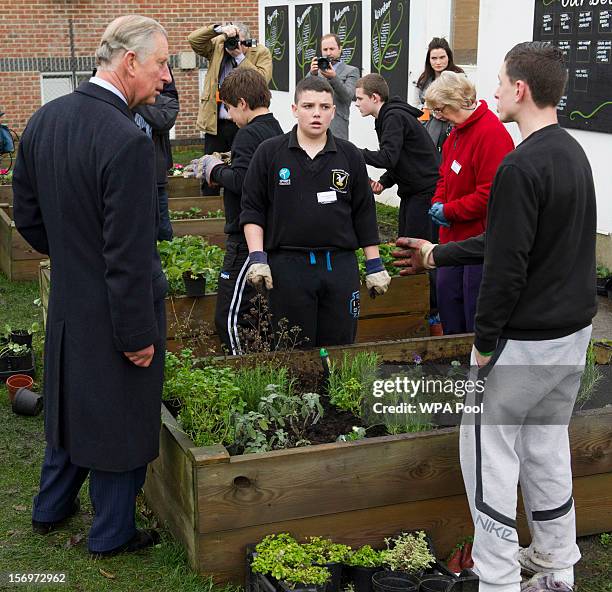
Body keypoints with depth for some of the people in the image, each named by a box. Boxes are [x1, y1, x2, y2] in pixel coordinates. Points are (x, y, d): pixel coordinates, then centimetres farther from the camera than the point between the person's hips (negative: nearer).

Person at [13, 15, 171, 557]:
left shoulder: (44, 120, -2)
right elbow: (130, 257, -25)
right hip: (114, 310, -8)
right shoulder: (129, 143, -27)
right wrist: (139, 334, -16)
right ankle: (112, 533, 29)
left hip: (66, 299, 8)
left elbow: (27, 215, 8)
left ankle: (51, 508, 44)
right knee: (119, 418, 11)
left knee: (71, 401, 25)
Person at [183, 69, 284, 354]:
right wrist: (213, 169, 13)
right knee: (258, 312, 18)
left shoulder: (249, 134, -15)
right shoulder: (275, 129, 13)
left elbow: (239, 181, -24)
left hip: (247, 237, -10)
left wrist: (215, 169, -5)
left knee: (229, 317, -6)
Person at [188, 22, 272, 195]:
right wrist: (219, 29, -17)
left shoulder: (261, 53, 0)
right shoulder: (218, 46, 8)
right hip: (215, 123, 2)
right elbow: (193, 39, -5)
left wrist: (240, 57, -16)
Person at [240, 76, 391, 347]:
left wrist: (374, 265, 10)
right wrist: (257, 258, -6)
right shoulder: (269, 152, 3)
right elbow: (252, 209, 3)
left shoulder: (350, 155, 9)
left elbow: (364, 214, 12)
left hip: (340, 265, 2)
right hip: (287, 265, -2)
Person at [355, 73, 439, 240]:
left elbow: (388, 158, -27)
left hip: (424, 192, -10)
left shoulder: (394, 117, -16)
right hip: (410, 192, 10)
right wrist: (384, 182, 3)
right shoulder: (387, 117, 16)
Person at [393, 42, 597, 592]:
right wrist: (435, 255, 17)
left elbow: (507, 265, -23)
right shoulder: (573, 153, 9)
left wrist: (485, 340, -13)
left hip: (524, 339, -9)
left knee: (488, 449, 3)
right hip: (574, 330, 9)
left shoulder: (521, 166, -22)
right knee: (546, 444, 19)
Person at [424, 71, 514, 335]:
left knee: (475, 308, -2)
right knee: (446, 292, 17)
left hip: (480, 237, -10)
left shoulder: (492, 133, -20)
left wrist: (448, 211, -14)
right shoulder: (458, 130, 12)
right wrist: (438, 202, 3)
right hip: (455, 235, 10)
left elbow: (489, 195, -24)